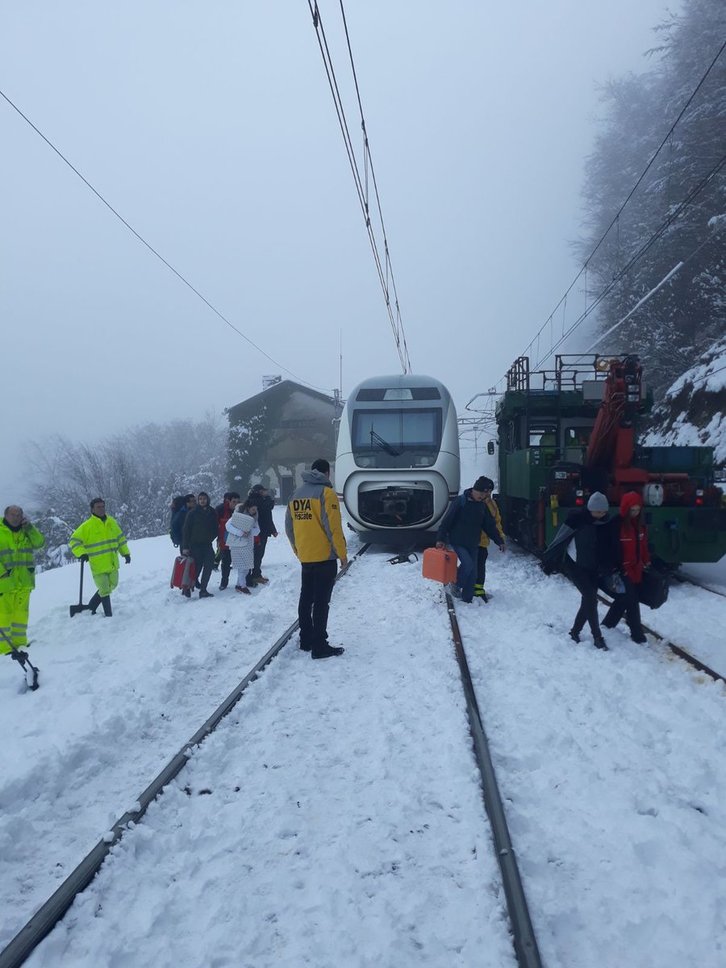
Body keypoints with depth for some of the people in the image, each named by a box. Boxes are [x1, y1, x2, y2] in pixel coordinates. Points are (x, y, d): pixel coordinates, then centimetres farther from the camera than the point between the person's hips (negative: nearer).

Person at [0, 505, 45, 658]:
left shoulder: (26, 532, 12)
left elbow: (39, 543, 1)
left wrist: (29, 528, -8)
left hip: (24, 581, 5)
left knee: (21, 612, 11)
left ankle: (19, 642, 21)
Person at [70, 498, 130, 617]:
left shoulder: (112, 522, 6)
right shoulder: (86, 526, -10)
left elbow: (120, 538, 16)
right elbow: (73, 542, -7)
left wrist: (126, 553, 15)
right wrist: (81, 553, -22)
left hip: (113, 564, 6)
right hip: (98, 566, -6)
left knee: (111, 586, 17)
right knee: (104, 590, -3)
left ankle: (91, 606, 35)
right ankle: (109, 615, 10)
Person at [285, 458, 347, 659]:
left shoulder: (296, 494, 10)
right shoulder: (325, 493, -12)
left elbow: (289, 527, 13)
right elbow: (333, 527, -17)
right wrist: (342, 554, -8)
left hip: (305, 557, 7)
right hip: (324, 557, -7)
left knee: (306, 599, 15)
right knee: (321, 602, -4)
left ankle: (306, 640, 22)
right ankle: (319, 646, -3)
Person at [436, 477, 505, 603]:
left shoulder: (483, 505, 6)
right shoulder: (460, 501, -11)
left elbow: (490, 526, 14)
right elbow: (447, 520, -11)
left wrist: (500, 541, 9)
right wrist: (441, 539, -14)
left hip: (473, 544, 6)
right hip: (458, 542, -6)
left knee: (472, 572, 4)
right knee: (467, 564, -21)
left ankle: (467, 599, 14)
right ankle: (456, 585, 5)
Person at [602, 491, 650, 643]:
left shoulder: (640, 524, 8)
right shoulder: (617, 525, -16)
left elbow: (644, 545, 18)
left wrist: (646, 562, 14)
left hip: (636, 570, 7)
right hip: (622, 571, -7)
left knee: (623, 600, 15)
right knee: (631, 602, -3)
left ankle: (606, 625, 30)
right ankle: (637, 633, 7)